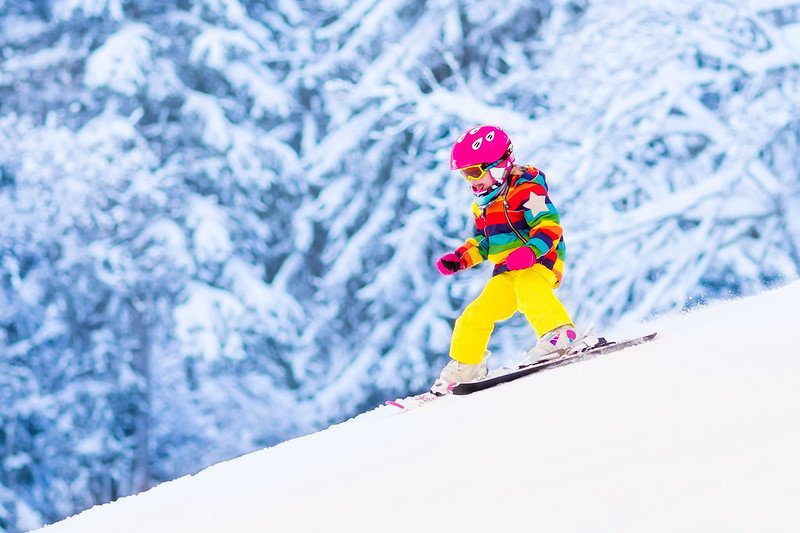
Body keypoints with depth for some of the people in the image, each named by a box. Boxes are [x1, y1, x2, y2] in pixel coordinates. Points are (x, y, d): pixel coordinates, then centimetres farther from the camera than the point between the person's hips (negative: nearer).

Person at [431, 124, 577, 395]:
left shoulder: (526, 188, -11)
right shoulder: (483, 205, 17)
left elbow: (549, 226, -20)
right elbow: (481, 242, 27)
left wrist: (529, 251, -35)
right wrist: (460, 258, 9)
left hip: (540, 260, -9)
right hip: (506, 272, 9)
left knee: (527, 287, -39)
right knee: (476, 315, 7)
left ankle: (560, 334, -44)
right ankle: (463, 368, 21)